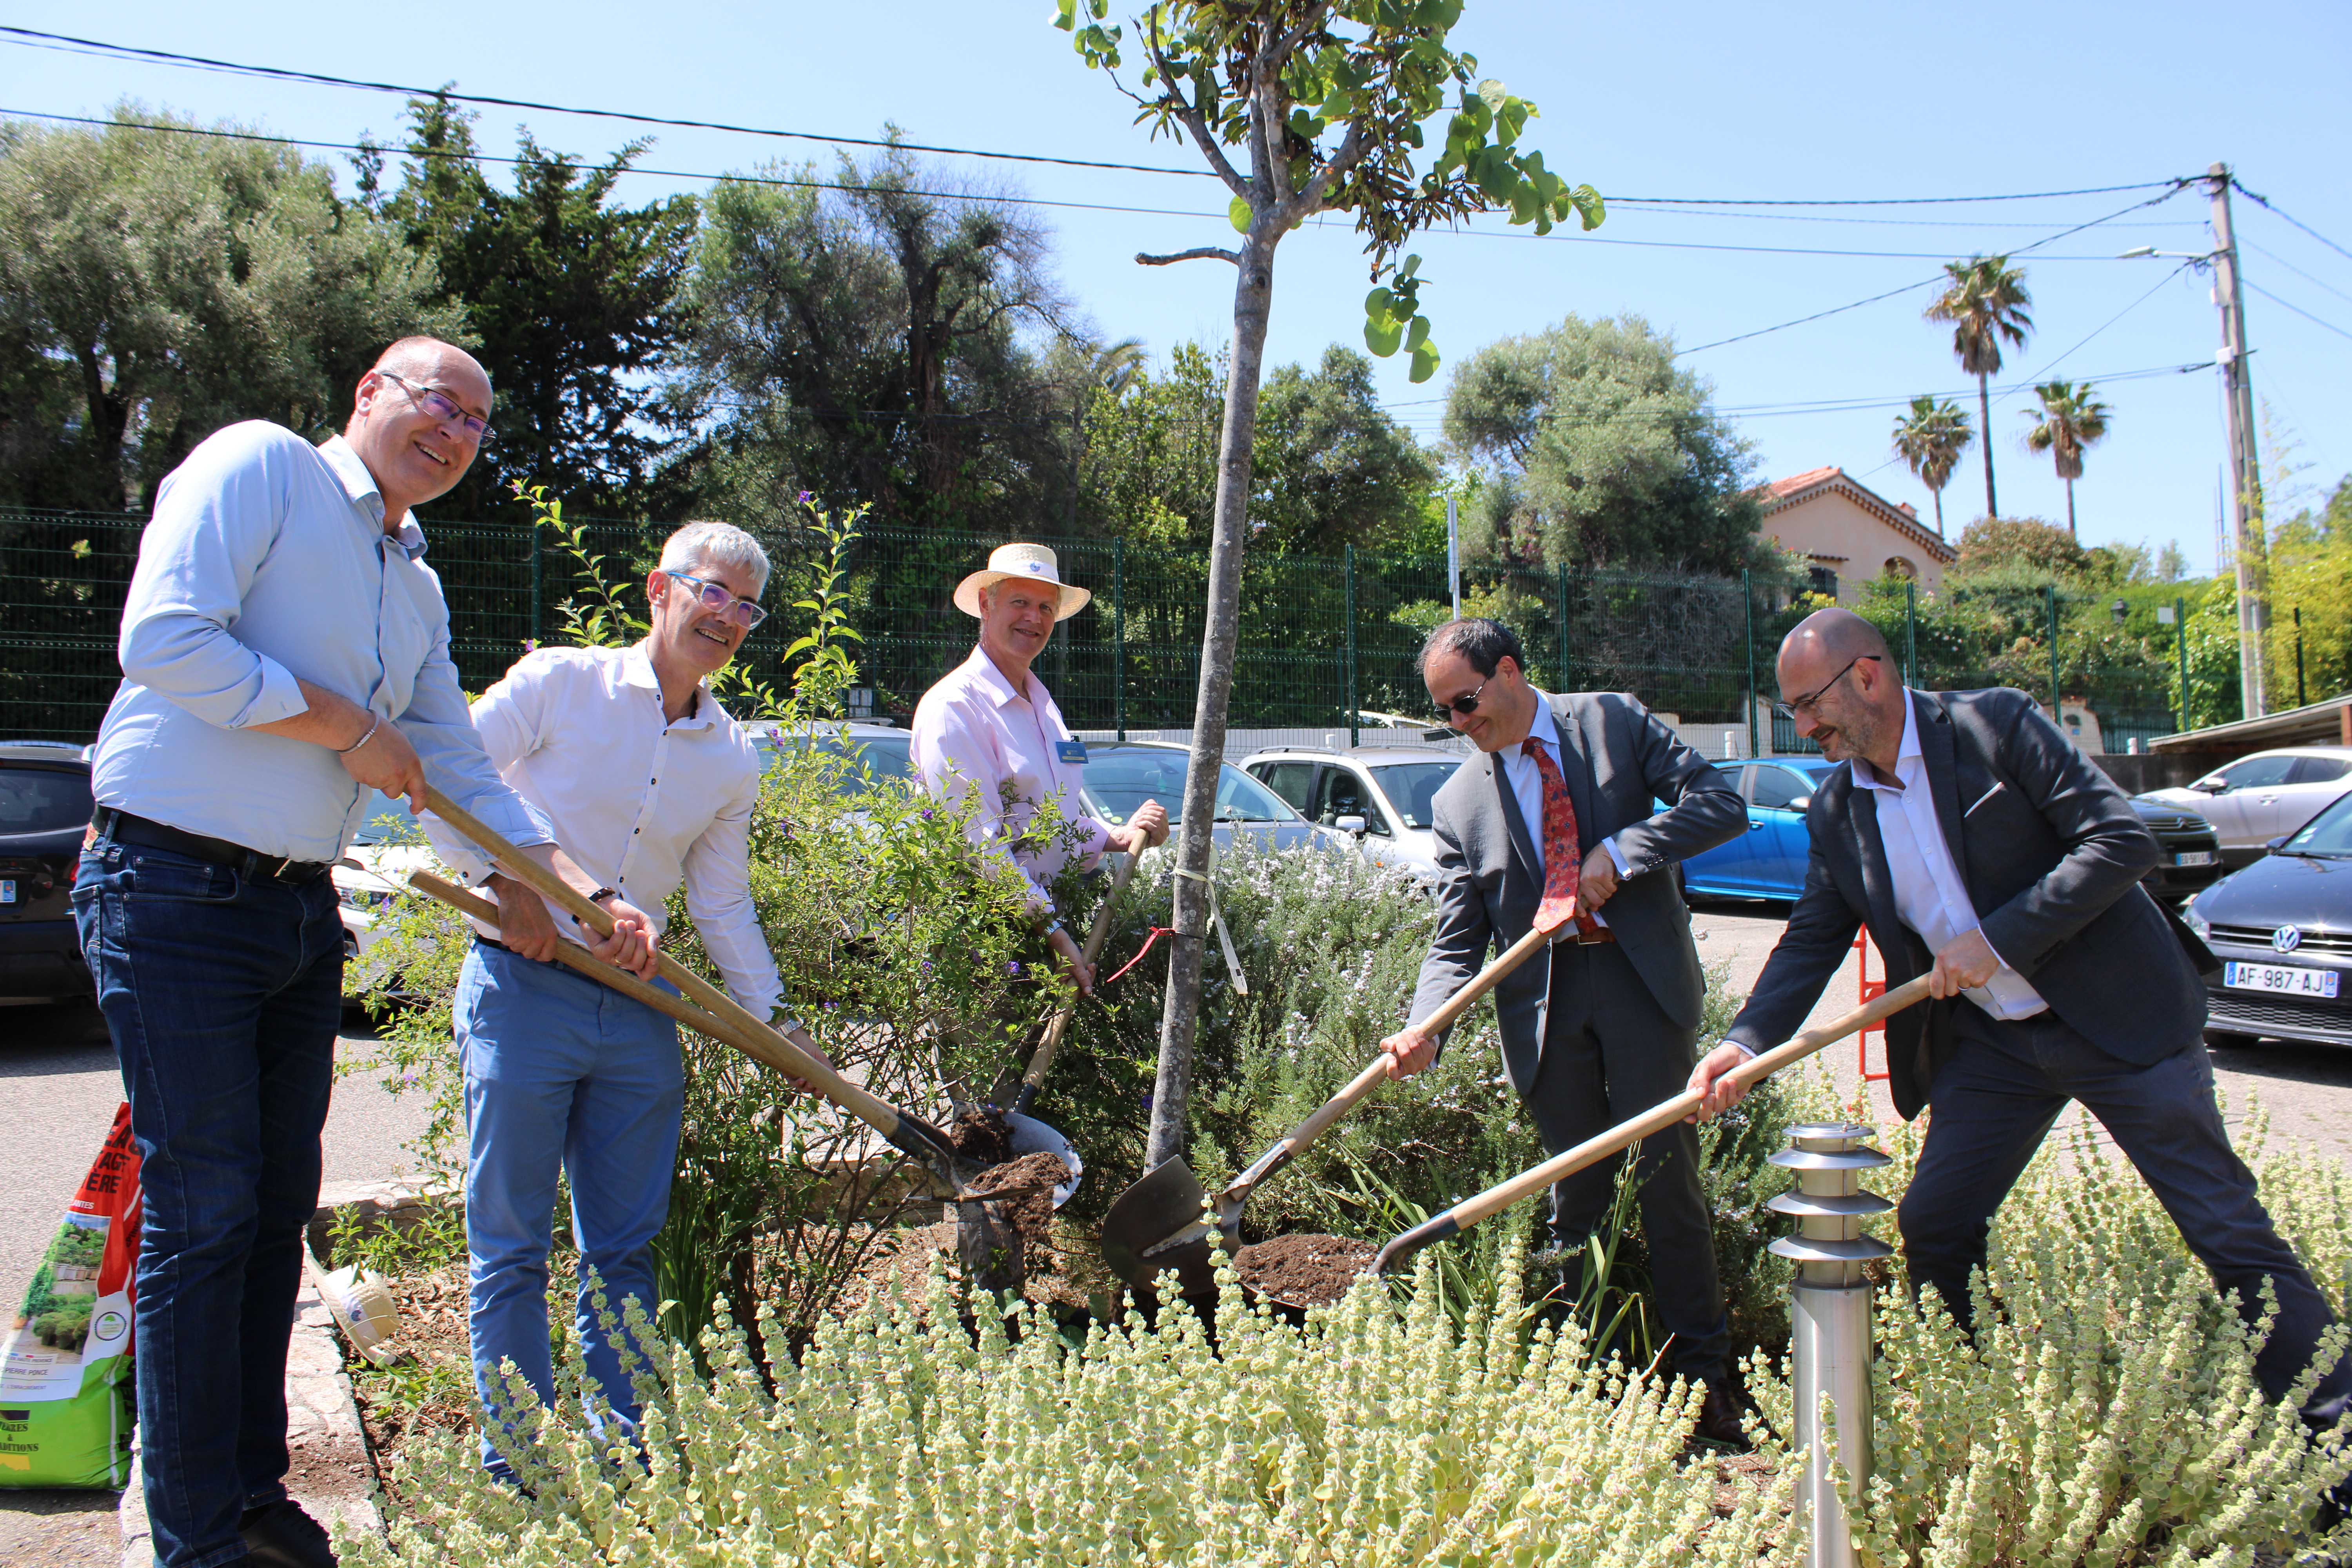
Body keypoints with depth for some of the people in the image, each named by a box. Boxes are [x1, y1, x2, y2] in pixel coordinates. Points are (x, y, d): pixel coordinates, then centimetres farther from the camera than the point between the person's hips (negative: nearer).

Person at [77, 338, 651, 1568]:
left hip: (301, 911, 8)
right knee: (202, 1211, -3)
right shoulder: (257, 464, -5)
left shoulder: (418, 590, 17)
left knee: (278, 1203, 12)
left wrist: (586, 895, 10)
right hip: (173, 894, -8)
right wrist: (346, 725, -11)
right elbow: (164, 642, -19)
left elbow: (462, 774, 18)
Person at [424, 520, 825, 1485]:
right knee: (511, 1247, 3)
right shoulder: (556, 684, -5)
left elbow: (724, 906, 14)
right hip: (521, 987, -4)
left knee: (624, 1251, 11)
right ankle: (519, 1471, 16)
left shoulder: (732, 758, 8)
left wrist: (773, 1020, 12)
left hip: (638, 1008, 4)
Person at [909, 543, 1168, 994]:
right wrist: (1053, 931, -22)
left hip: (1052, 915, 7)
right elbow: (977, 842, -18)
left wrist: (1122, 836, 2)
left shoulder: (1043, 704, 18)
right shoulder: (953, 707, -9)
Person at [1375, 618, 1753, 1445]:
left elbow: (1721, 804, -3)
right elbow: (1457, 938, 3)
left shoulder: (1615, 722, 3)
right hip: (1544, 1000, 2)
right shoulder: (1459, 802, 7)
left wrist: (1621, 853, -14)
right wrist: (1423, 1031, -14)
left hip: (1641, 976, -1)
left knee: (1667, 1175, 1)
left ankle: (1705, 1376, 14)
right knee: (1576, 1190, 7)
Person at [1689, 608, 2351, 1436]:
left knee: (2229, 1232, 0)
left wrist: (1998, 939, -23)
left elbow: (2124, 840, -17)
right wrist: (1744, 1041, -13)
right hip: (1989, 1045, 5)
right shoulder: (1835, 811, 3)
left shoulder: (1995, 725, -13)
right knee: (1931, 1226, 3)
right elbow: (1810, 943, 4)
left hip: (2117, 1016, -5)